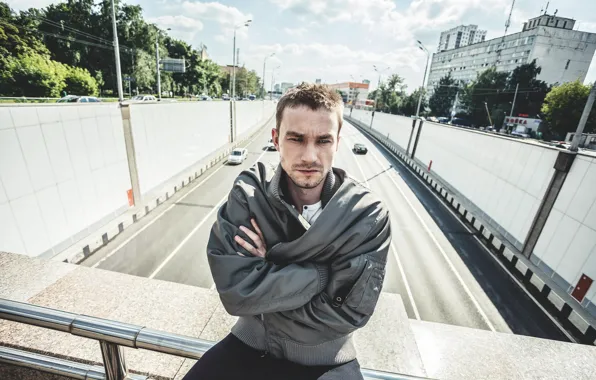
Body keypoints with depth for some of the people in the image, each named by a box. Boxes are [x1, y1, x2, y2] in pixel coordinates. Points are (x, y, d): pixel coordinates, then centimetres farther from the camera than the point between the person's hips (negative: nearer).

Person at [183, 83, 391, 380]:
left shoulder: (367, 215, -19)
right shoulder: (247, 193, -16)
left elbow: (345, 314, -19)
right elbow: (234, 289, -23)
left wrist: (267, 269, -18)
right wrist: (322, 272, -24)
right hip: (250, 344, 1)